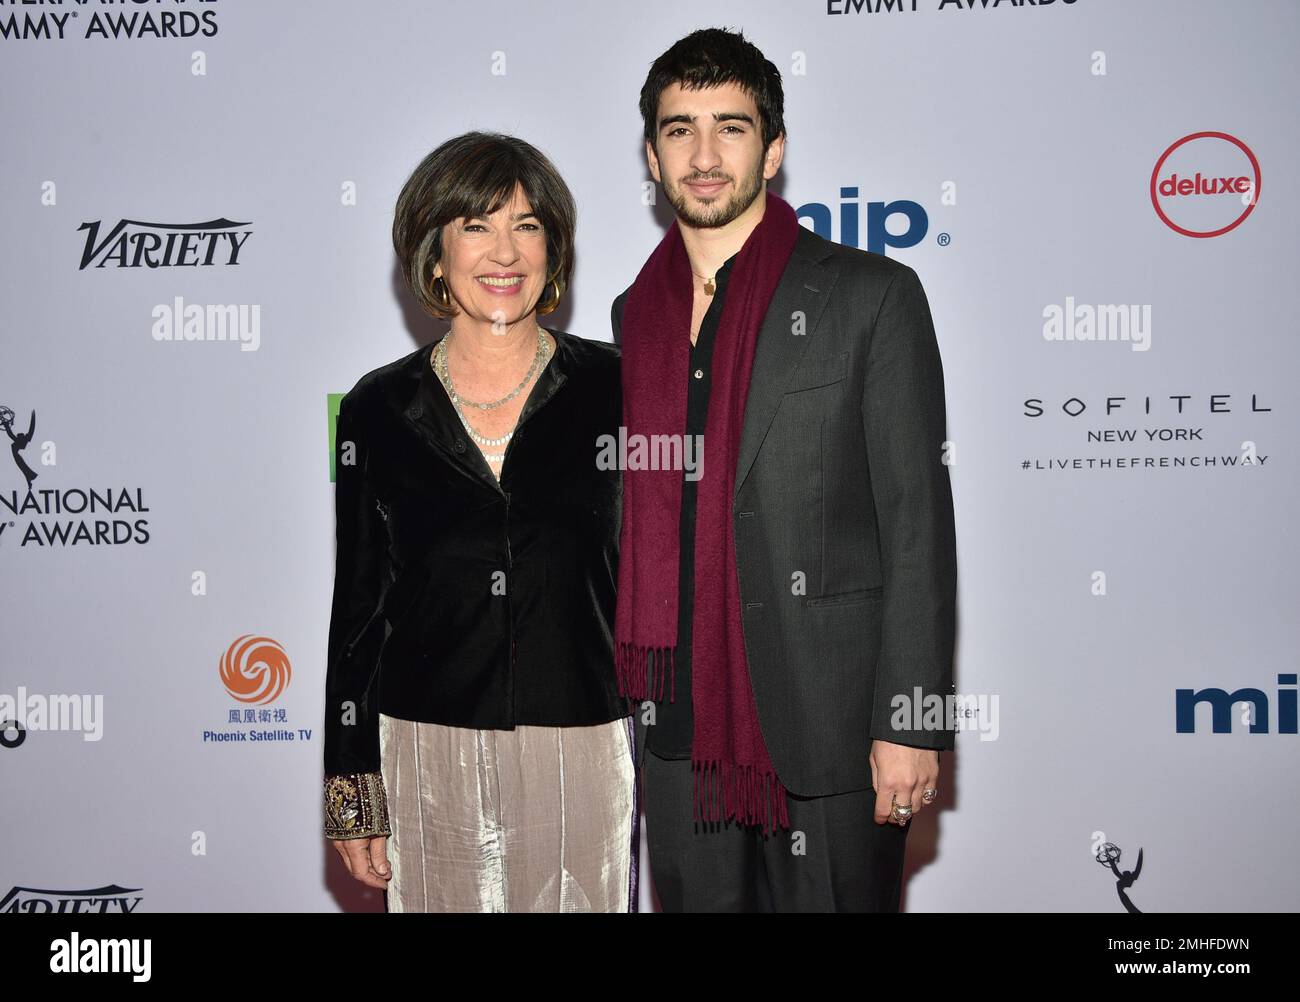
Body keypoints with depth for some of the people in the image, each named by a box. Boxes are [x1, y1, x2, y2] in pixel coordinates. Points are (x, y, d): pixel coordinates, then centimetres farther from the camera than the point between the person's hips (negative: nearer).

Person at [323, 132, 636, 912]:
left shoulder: (613, 388, -1)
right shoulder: (378, 409, 2)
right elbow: (358, 606, 6)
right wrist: (353, 792, 6)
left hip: (581, 750, 0)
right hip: (429, 757, 1)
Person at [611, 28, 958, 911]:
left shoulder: (871, 297, -4)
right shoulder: (633, 315, 11)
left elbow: (919, 524, -7)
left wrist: (909, 722, -12)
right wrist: (614, 699, 13)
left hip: (828, 728, -4)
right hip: (676, 730, 4)